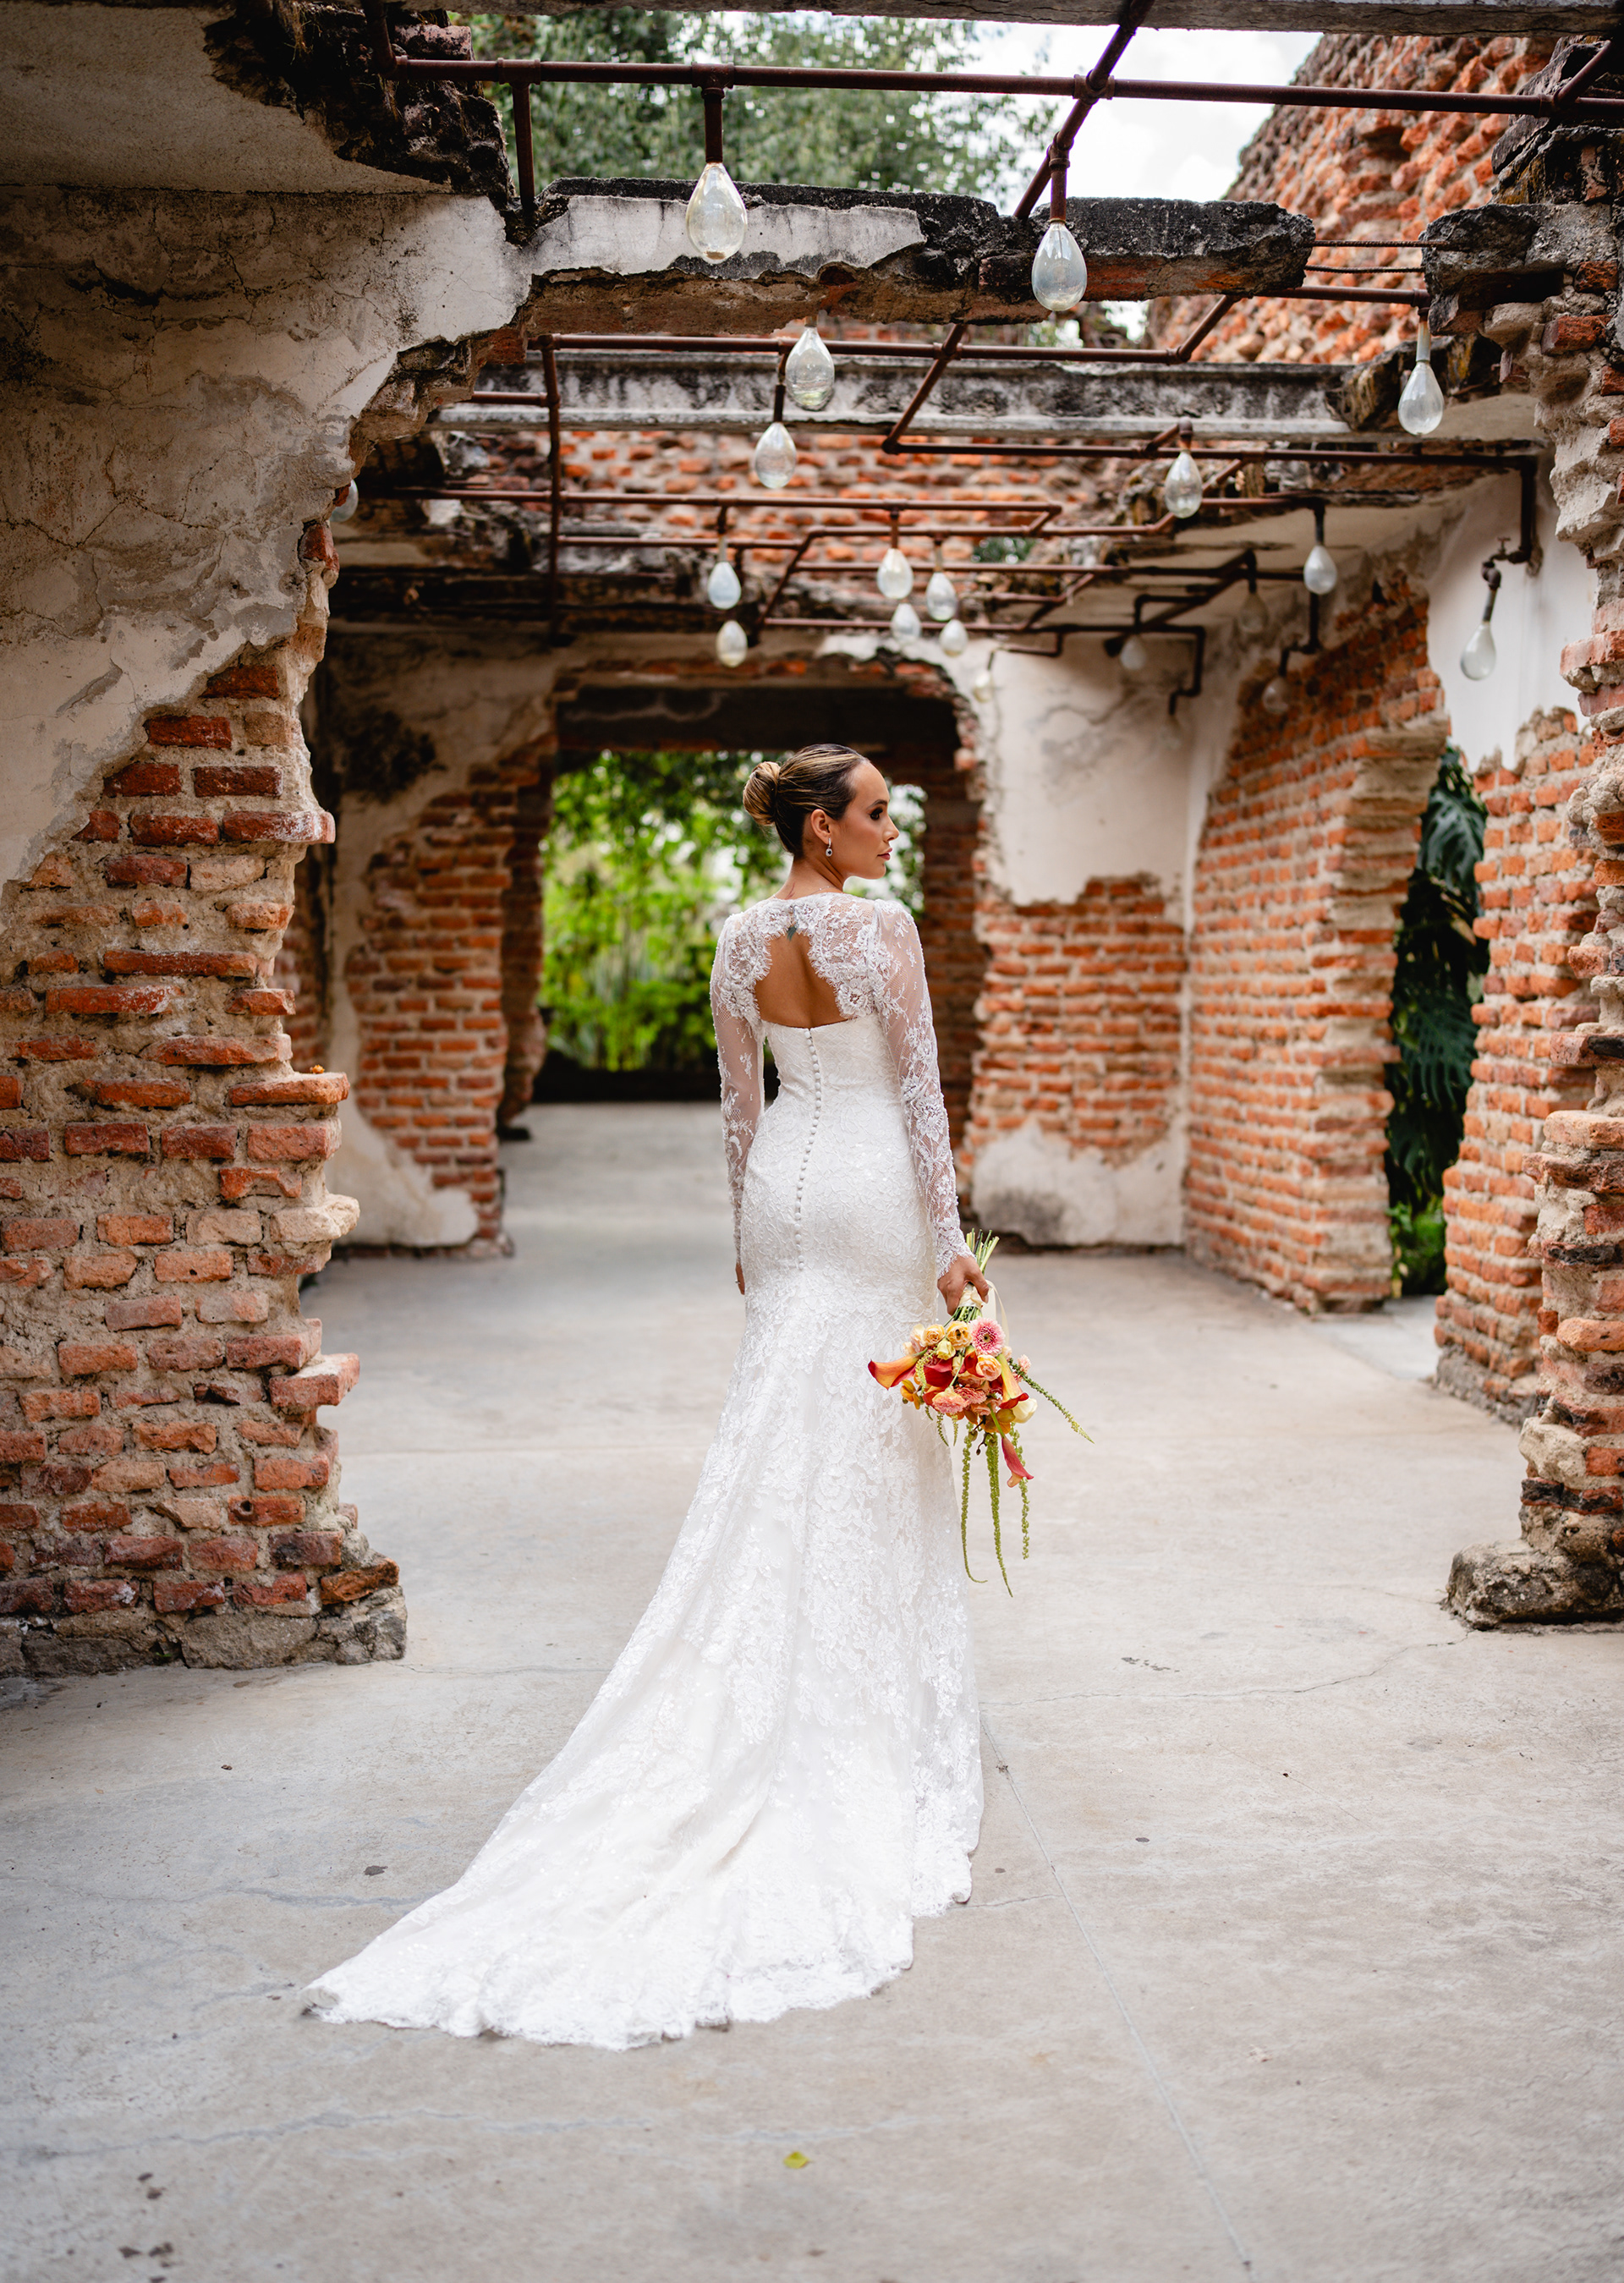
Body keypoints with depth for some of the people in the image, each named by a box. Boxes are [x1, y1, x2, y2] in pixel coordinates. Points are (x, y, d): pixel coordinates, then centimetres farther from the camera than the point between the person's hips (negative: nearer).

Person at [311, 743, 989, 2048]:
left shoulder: (742, 940, 5)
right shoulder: (881, 927, -13)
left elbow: (739, 1099, 10)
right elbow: (920, 1089, -13)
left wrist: (748, 1228, 19)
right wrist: (948, 1238, -9)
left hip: (782, 1183, 6)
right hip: (874, 1181, -5)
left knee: (778, 1434, 11)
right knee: (873, 1448, 3)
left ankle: (775, 1688, 18)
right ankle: (877, 1696, 13)